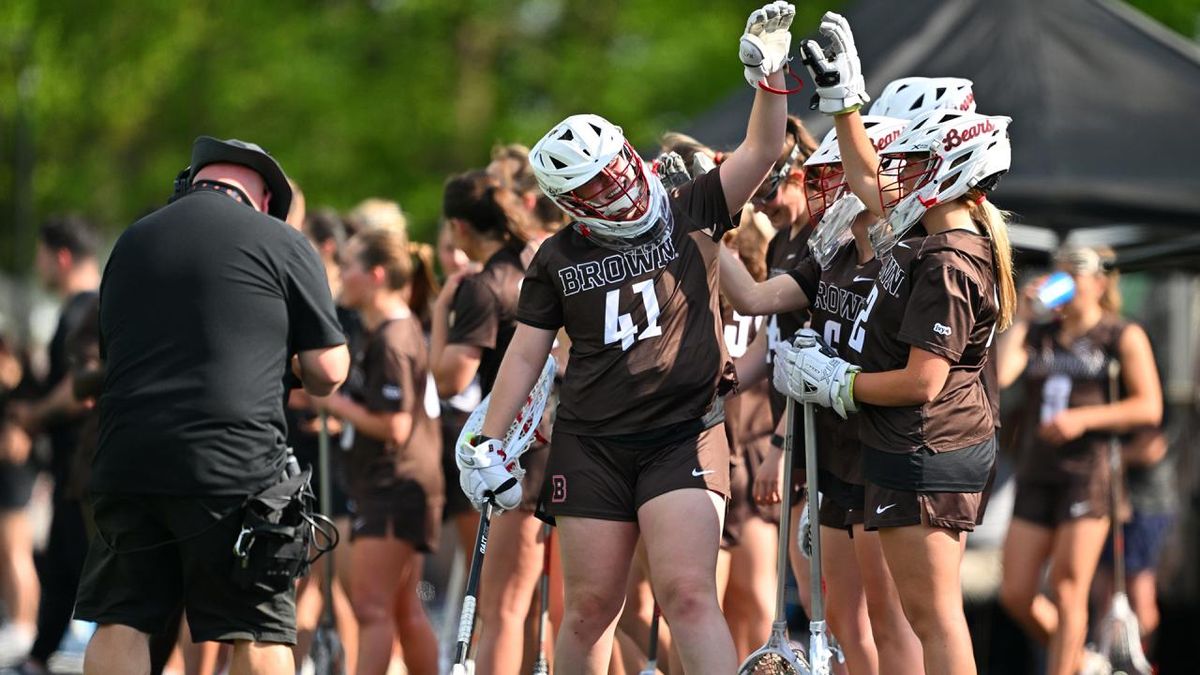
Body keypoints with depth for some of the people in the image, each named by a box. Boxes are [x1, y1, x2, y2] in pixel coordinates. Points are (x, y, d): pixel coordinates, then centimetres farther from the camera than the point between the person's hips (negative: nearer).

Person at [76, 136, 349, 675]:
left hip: (125, 461, 4)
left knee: (119, 624, 7)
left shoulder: (130, 243, 17)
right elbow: (328, 372, 1)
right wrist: (293, 364, 23)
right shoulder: (280, 242, 2)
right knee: (258, 631, 1)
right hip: (235, 464, -4)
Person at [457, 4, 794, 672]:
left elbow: (760, 152, -4)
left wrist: (771, 75, -19)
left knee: (689, 596, -16)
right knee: (591, 609, 5)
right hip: (591, 445, 2)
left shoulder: (691, 214, 4)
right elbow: (526, 355, 11)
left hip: (684, 440, -2)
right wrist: (488, 444, 7)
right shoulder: (559, 259, 7)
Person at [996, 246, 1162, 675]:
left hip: (1090, 473, -5)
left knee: (1067, 590, -8)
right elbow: (998, 375, -3)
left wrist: (1082, 419, -15)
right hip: (1037, 474, 5)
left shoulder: (1123, 337, 2)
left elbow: (1149, 408, -6)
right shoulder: (1038, 334, 14)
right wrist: (1020, 316, -2)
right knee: (1016, 594, 1)